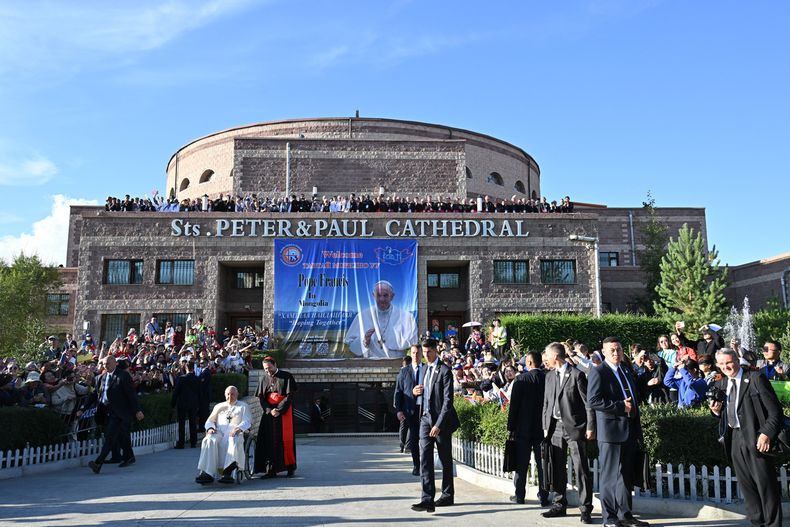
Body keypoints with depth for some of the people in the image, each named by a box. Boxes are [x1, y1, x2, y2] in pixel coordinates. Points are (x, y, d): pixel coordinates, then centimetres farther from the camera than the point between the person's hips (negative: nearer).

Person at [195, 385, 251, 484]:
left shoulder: (243, 406, 20)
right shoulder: (219, 406, 28)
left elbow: (247, 421, 5)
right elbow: (209, 421, 23)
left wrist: (239, 428, -17)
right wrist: (210, 428, -2)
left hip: (234, 433, -2)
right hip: (219, 432, 3)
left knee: (234, 442, -39)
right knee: (209, 441, -33)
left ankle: (228, 472, -50)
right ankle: (207, 473, -42)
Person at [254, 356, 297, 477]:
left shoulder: (286, 377, -2)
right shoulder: (264, 379, 10)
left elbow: (289, 396, -6)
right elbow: (261, 398, 6)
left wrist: (279, 410, -14)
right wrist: (269, 410, -10)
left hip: (284, 412, -3)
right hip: (269, 412, 3)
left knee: (285, 439, -3)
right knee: (269, 440, -3)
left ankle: (290, 467, 6)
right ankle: (271, 469, 0)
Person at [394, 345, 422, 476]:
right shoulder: (404, 371, 6)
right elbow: (398, 391, 5)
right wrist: (398, 410, -4)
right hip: (410, 411, 1)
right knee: (413, 439, 4)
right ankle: (416, 466, 17)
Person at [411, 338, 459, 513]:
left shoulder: (445, 371, -11)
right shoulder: (422, 369, 12)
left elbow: (448, 400, -16)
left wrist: (438, 425, -21)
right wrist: (415, 392, -2)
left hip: (441, 420, -5)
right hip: (425, 418, 6)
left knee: (445, 459, 9)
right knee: (425, 458, -5)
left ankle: (448, 496, 24)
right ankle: (427, 500, -7)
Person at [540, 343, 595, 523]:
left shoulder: (577, 375, -7)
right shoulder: (550, 376, 12)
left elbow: (588, 403, -7)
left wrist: (590, 427, -10)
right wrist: (546, 426, 11)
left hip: (574, 427, -6)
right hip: (555, 427, 6)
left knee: (581, 469, -3)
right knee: (557, 469, 10)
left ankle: (585, 508, 5)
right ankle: (559, 504, 21)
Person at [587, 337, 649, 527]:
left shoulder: (626, 370, 16)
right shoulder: (598, 372, -10)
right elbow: (593, 401, -19)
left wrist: (637, 427, 17)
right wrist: (621, 406, -19)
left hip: (630, 431, 8)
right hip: (611, 431, -8)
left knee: (626, 476, 14)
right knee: (610, 476, 0)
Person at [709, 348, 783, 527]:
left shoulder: (756, 378, -6)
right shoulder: (720, 385, 11)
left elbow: (775, 410, -9)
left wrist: (767, 434, -18)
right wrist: (716, 411, -6)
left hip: (756, 438, -6)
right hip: (734, 437, 6)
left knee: (765, 484, 0)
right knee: (746, 484, 11)